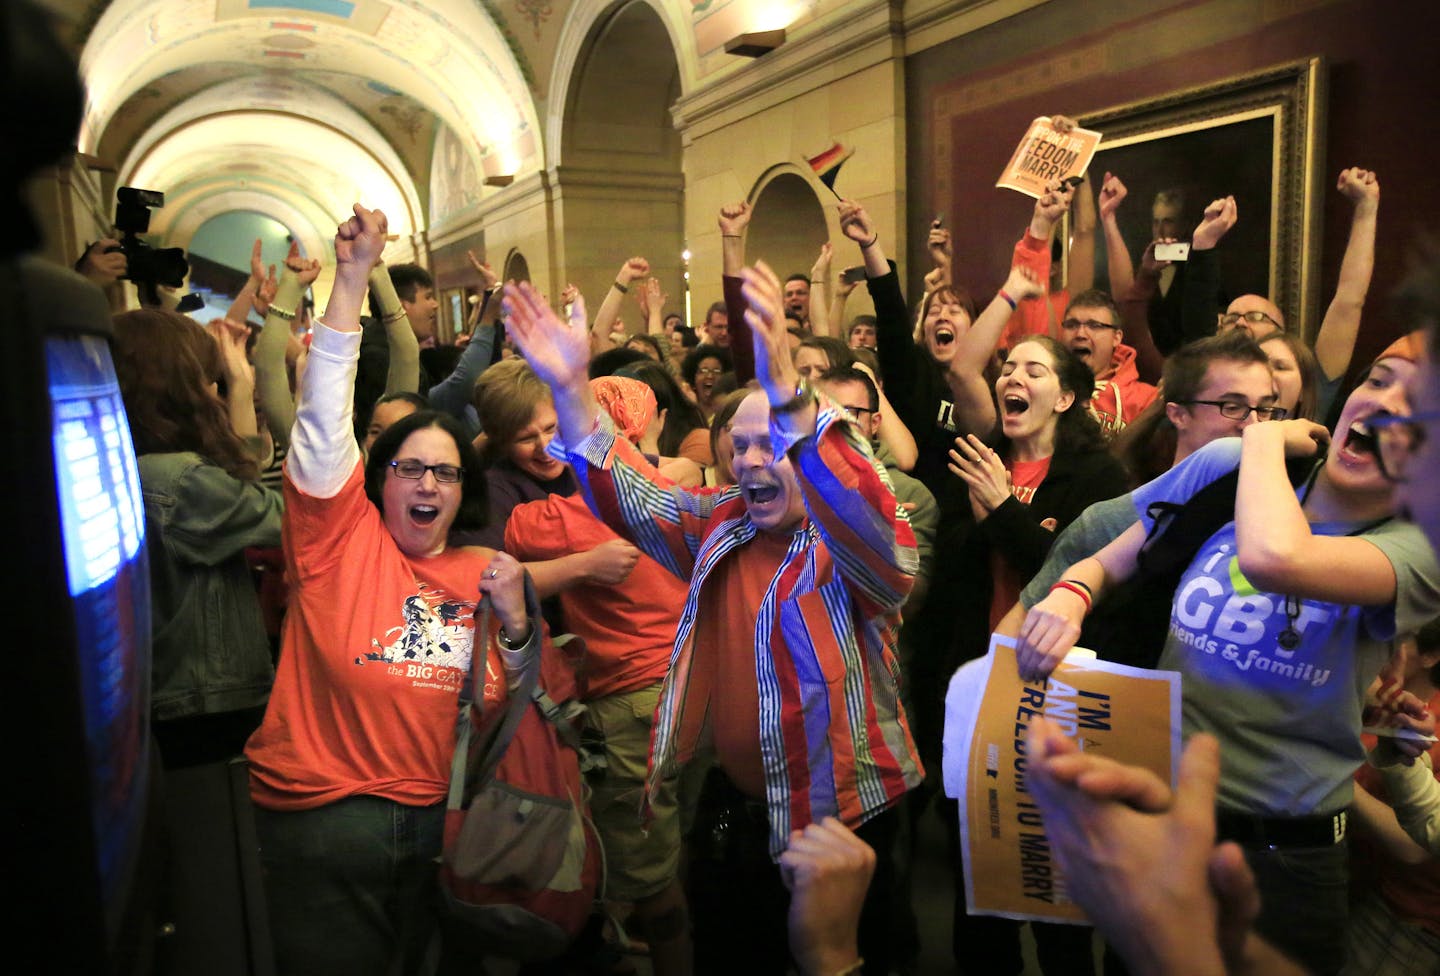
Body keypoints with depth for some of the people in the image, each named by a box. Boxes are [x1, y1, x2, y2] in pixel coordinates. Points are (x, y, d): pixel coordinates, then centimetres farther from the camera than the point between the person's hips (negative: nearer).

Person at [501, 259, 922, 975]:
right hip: (729, 811, 5)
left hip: (840, 819, -5)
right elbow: (629, 494, -4)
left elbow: (864, 514, -37)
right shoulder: (720, 527, 3)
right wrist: (569, 388, -19)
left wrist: (787, 395, -53)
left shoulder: (858, 548, -15)